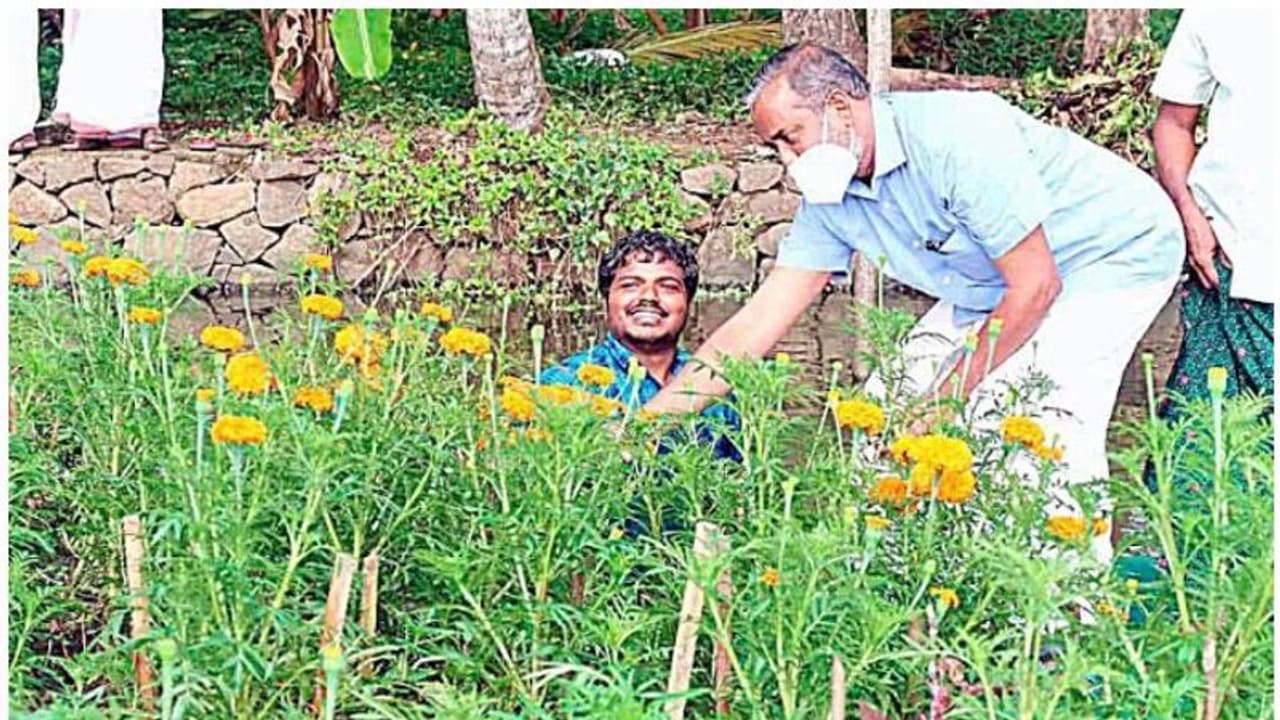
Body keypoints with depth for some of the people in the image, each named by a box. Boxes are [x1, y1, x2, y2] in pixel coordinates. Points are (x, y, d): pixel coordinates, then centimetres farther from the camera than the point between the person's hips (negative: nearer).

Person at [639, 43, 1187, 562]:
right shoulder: (830, 200, -8)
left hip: (1120, 249, -8)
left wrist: (948, 398, -21)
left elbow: (1035, 287, -28)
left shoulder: (958, 137, -31)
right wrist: (642, 424, -14)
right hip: (996, 283, 8)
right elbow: (759, 322, -8)